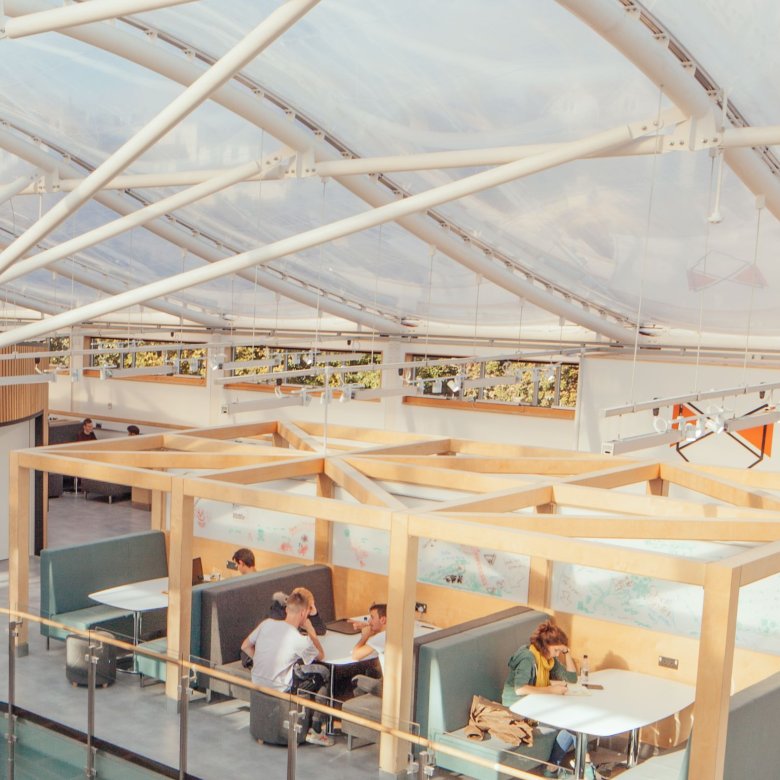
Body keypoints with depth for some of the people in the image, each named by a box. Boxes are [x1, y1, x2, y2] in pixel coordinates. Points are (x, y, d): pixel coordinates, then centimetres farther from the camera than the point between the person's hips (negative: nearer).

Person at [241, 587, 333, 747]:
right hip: (279, 690, -6)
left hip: (257, 682, 6)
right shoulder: (300, 639, -19)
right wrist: (310, 630, 5)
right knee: (324, 673, 11)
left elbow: (245, 647, 8)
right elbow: (321, 656, 1)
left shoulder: (267, 623, -5)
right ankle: (316, 731, 15)